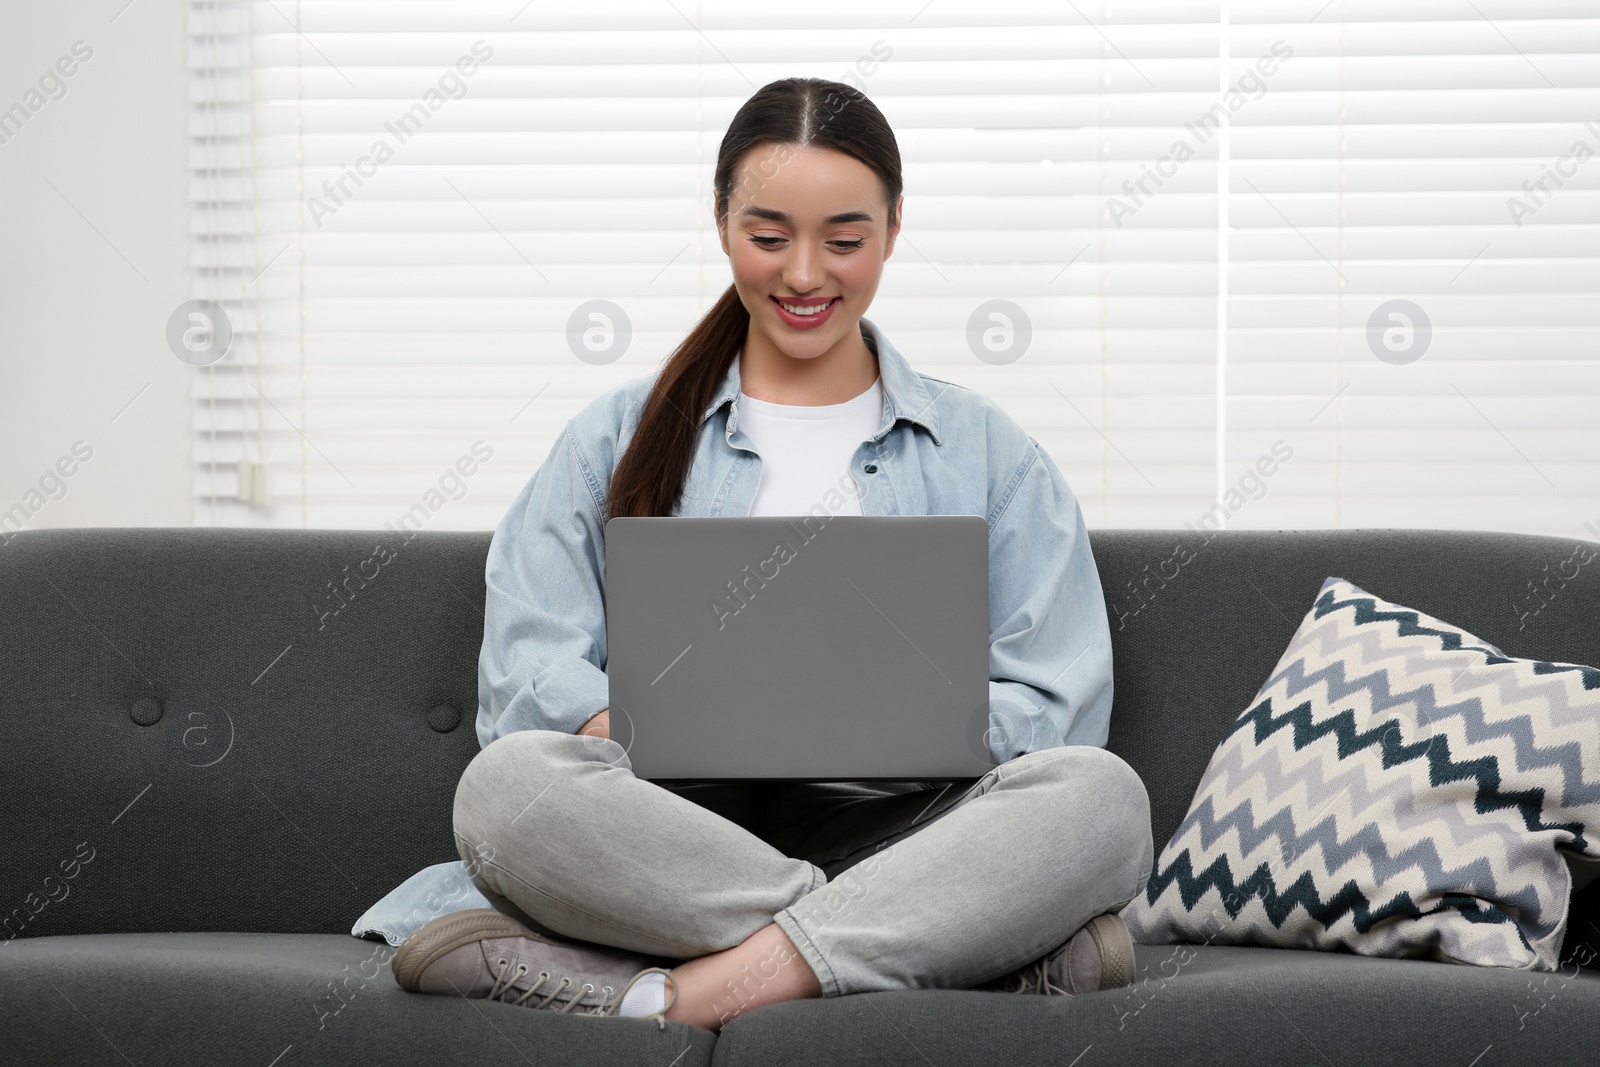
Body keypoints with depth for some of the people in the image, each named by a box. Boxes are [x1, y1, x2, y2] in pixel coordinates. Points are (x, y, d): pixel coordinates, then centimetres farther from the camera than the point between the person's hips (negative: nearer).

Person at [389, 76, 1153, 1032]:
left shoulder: (985, 452, 18)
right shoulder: (618, 442, 18)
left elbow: (1054, 707, 6)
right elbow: (527, 674, 3)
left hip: (902, 832, 0)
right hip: (676, 830, 0)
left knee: (1102, 793, -31)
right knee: (509, 783, -32)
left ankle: (670, 999, -35)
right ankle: (969, 940, -29)